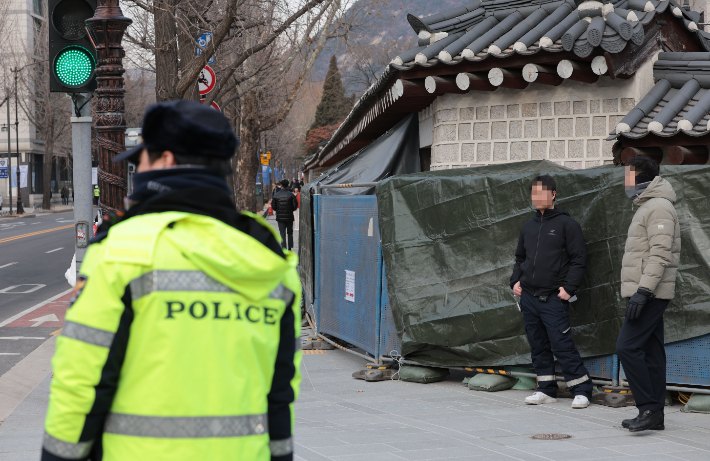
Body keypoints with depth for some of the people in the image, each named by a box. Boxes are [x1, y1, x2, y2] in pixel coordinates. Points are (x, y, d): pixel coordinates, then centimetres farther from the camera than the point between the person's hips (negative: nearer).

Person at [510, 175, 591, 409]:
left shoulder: (566, 224, -3)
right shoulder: (528, 227, 16)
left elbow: (579, 258, -5)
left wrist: (569, 287, -14)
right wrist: (515, 280, 10)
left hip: (553, 299, -7)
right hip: (528, 296, 7)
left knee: (562, 345, -10)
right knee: (538, 346, 10)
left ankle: (582, 391, -4)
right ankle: (546, 390, 18)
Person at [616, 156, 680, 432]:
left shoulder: (659, 207, -12)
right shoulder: (646, 207, 21)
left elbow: (660, 254, -21)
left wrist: (642, 291, -26)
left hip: (650, 295, -10)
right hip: (646, 294, 10)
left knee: (628, 347, -15)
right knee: (650, 352, 9)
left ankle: (649, 409, -15)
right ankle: (654, 416, 10)